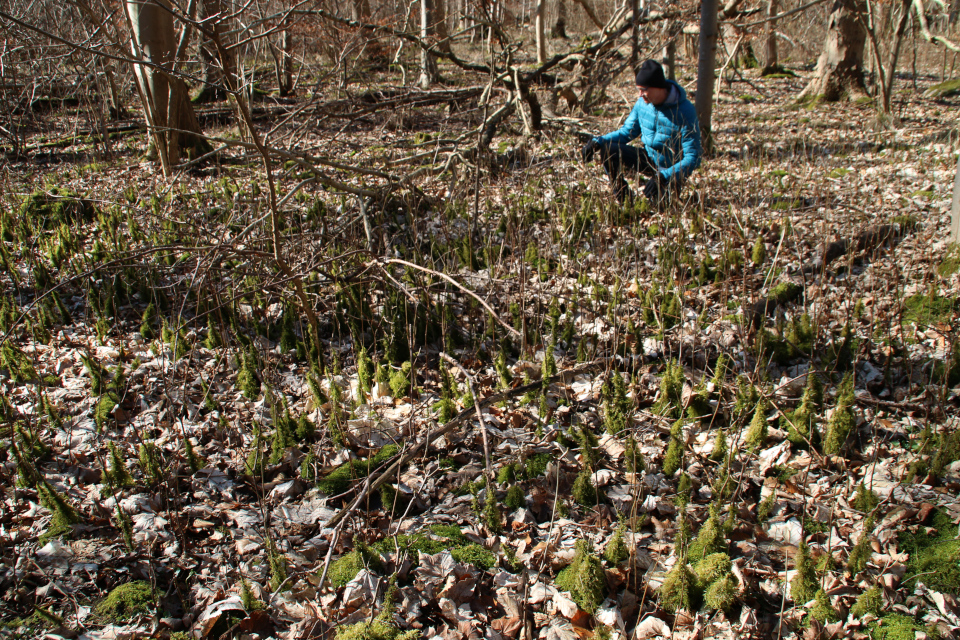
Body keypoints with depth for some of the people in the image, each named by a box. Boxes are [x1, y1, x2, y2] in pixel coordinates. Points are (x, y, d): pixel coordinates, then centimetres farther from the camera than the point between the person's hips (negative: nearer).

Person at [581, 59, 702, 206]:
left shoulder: (684, 112, -25)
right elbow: (627, 132, 7)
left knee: (658, 201, -32)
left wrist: (663, 177, -41)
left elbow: (692, 158, -26)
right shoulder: (643, 103, -8)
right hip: (649, 159, 5)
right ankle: (624, 201, -1)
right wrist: (598, 142, -12)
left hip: (672, 169, -5)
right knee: (607, 151, -16)